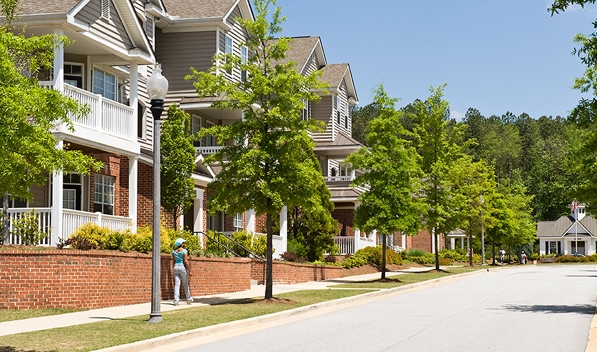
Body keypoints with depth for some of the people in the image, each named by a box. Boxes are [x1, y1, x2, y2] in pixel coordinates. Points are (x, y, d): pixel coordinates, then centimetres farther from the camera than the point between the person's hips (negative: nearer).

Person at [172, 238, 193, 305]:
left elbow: (174, 261, 10)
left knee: (177, 284, -1)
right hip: (183, 267, -4)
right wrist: (189, 270, -10)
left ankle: (176, 300, -12)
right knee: (185, 284, 10)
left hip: (176, 267, 4)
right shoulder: (184, 251, -10)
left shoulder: (174, 251, 7)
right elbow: (186, 261, -14)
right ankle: (189, 299, 23)